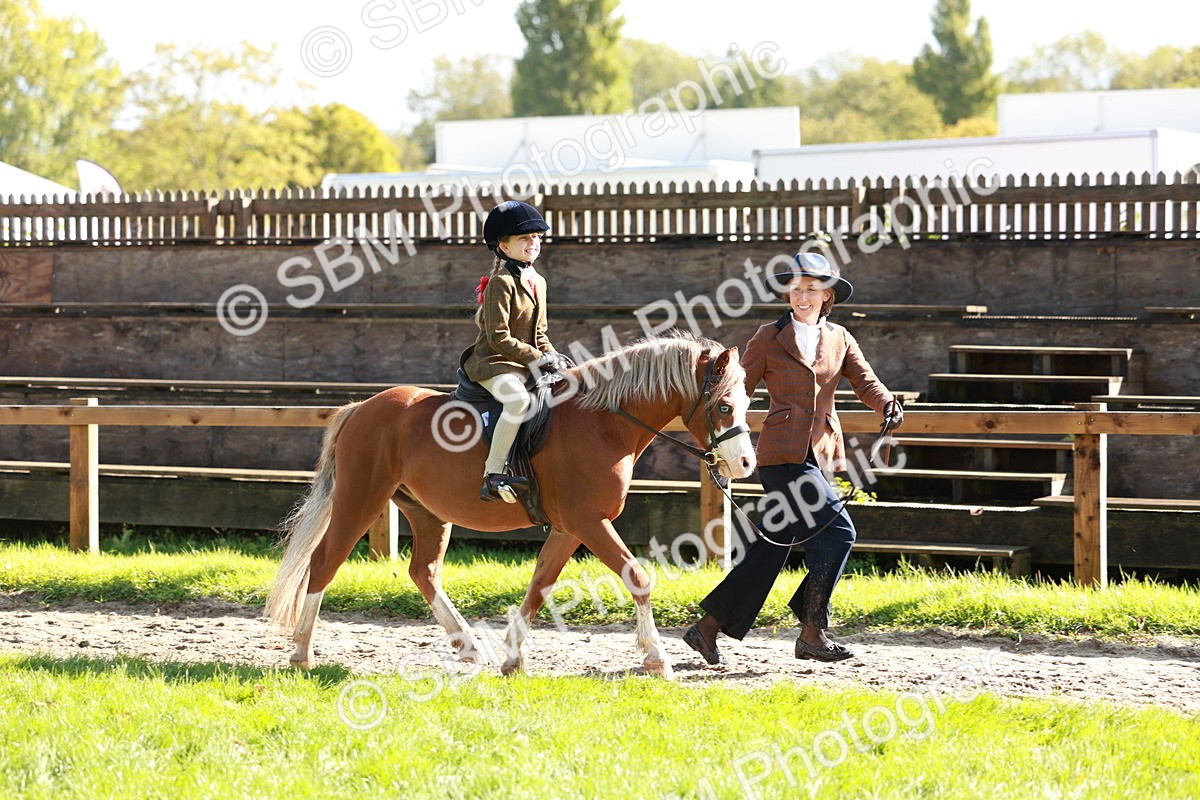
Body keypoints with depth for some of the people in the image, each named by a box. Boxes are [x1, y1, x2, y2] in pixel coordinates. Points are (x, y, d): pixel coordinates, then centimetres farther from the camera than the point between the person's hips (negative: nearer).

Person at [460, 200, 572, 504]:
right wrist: (539, 359, -18)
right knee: (519, 399, -37)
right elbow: (500, 338, -18)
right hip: (493, 364, -9)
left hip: (526, 365, 9)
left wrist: (554, 358, 2)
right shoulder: (501, 283, -13)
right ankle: (493, 475, -38)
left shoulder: (538, 282, 15)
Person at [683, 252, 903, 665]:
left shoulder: (839, 339, 13)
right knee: (838, 531, -15)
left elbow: (865, 382, 2)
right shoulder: (769, 339, 1)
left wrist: (887, 404, -19)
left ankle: (708, 626, 13)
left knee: (775, 545, 6)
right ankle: (813, 633, -6)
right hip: (783, 453, -6)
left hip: (821, 452, 6)